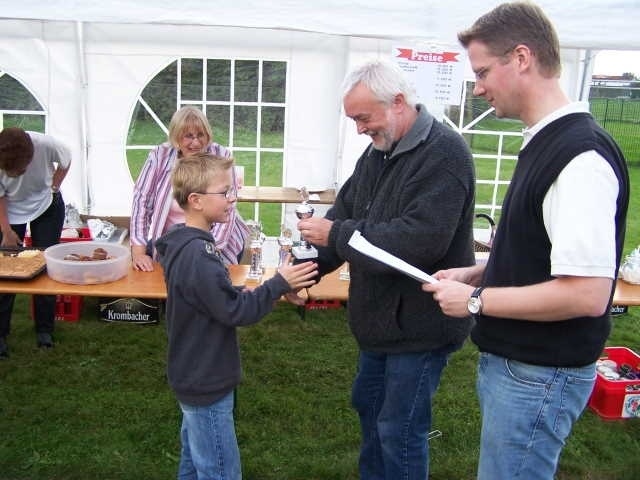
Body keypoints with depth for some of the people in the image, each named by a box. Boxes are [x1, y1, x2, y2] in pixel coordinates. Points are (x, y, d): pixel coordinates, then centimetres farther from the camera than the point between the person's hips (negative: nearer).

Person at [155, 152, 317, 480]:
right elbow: (235, 311, -25)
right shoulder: (197, 255, -27)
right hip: (206, 383, -10)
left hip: (195, 375, 10)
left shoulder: (185, 243, 4)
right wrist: (279, 283, -21)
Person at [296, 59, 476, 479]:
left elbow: (419, 242, -31)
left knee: (399, 428, 3)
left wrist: (337, 234, -24)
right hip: (383, 316, 9)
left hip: (421, 322, -9)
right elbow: (345, 211, 8)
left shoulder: (443, 153, -21)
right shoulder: (379, 151, 7)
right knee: (368, 404, 23)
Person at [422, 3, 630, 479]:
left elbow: (586, 293, -27)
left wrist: (475, 300, -18)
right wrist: (476, 273, 6)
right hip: (512, 361, 9)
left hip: (540, 376, -9)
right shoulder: (544, 143, 7)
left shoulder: (581, 156, -23)